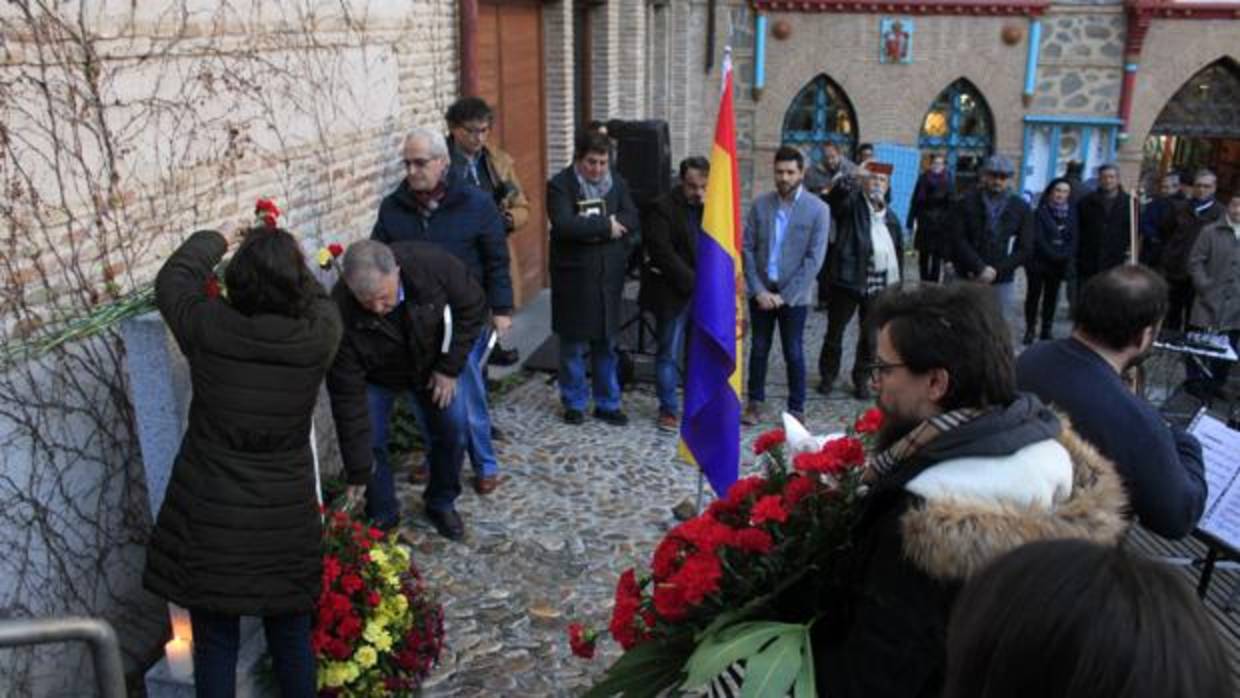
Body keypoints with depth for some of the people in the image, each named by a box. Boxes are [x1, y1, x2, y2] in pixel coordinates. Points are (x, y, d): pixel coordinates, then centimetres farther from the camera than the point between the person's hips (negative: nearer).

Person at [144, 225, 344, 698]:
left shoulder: (207, 327, -12)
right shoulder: (318, 337, -12)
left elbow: (172, 280, 9)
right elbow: (319, 301, 13)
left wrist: (213, 242, 26)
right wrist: (290, 265, 28)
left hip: (210, 516, 0)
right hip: (286, 517, 1)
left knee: (215, 644, 13)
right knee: (291, 637, 17)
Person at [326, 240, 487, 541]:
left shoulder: (432, 263, -38)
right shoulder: (341, 314, -38)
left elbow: (473, 306, -18)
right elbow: (348, 395, -32)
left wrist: (450, 367, -18)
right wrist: (359, 472, -30)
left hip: (432, 363, 2)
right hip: (376, 377, -1)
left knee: (453, 426, -3)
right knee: (369, 441, -10)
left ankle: (442, 504, 22)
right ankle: (383, 518, 15)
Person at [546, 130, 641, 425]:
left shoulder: (617, 183, 7)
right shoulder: (560, 185, -8)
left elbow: (631, 221, -3)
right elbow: (564, 225, -23)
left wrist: (591, 226, -16)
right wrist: (606, 226, -17)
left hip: (608, 276, 4)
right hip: (573, 277, -4)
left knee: (606, 343, 11)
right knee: (573, 344, 7)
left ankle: (607, 403, 22)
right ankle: (574, 403, 21)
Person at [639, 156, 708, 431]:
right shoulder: (663, 208, -9)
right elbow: (663, 254, -16)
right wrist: (694, 282, -18)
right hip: (674, 294, -4)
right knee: (669, 354, 3)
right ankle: (668, 409, 15)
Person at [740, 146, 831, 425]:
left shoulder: (818, 209, -7)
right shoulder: (760, 204, 1)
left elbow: (814, 259, -10)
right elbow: (747, 248, 1)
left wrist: (785, 296, -14)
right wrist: (759, 290, -8)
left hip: (793, 295, -2)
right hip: (761, 291, 3)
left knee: (794, 353, 5)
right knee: (759, 349, 11)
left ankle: (796, 410, 17)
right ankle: (755, 403, 24)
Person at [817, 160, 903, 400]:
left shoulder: (890, 215, 12)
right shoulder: (851, 203, -2)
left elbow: (898, 248, 16)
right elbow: (837, 194, -26)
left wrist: (896, 282, 11)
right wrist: (854, 180, -42)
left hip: (879, 284, 4)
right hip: (847, 279, -4)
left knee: (870, 336, 10)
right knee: (834, 331, 8)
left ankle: (861, 379, 24)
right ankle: (828, 375, 24)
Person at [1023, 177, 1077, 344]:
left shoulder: (1071, 213, 6)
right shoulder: (1041, 211, -7)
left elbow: (1073, 238, 3)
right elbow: (1038, 238, -13)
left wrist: (1064, 256, -13)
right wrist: (1053, 255, -16)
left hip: (1060, 263, 4)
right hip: (1038, 261, -4)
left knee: (1051, 296, 9)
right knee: (1034, 294, 2)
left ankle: (1046, 330, 15)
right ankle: (1030, 329, 9)